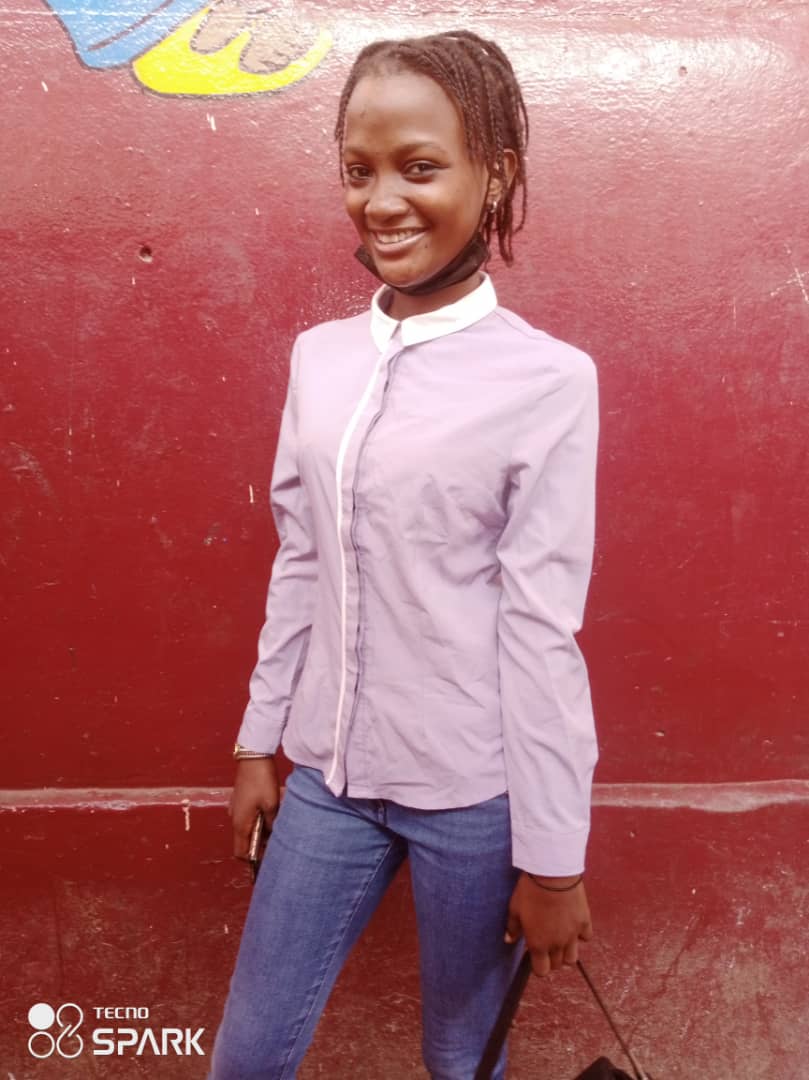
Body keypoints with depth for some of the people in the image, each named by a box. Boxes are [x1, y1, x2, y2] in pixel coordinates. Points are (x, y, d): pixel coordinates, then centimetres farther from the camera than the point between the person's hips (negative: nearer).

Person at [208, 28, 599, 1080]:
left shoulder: (547, 379, -13)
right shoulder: (318, 356, 1)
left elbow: (541, 627, -12)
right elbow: (299, 568, 7)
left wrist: (552, 857, -6)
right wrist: (259, 741, 12)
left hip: (473, 791, -4)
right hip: (330, 771, 5)